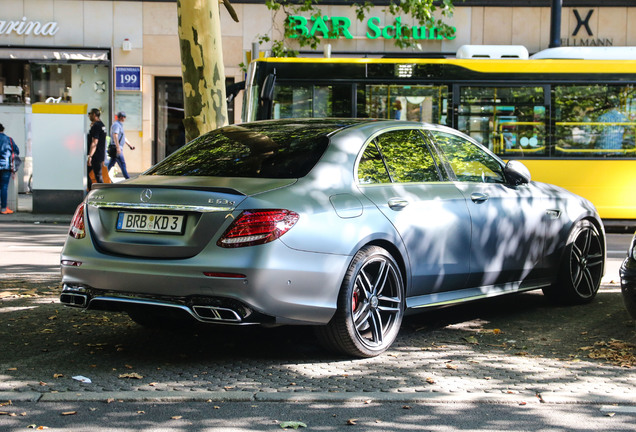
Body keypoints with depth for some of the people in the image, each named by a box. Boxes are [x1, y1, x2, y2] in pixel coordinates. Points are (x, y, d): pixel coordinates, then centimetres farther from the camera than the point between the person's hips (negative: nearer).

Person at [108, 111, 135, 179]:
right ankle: (128, 179, -11)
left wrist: (130, 145, 30)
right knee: (122, 164, -10)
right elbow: (115, 136, -23)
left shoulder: (120, 125, 23)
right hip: (117, 149, -10)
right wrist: (118, 147, -30)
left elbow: (123, 138, 31)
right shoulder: (116, 125, -11)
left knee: (110, 164, 10)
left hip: (118, 149, 10)